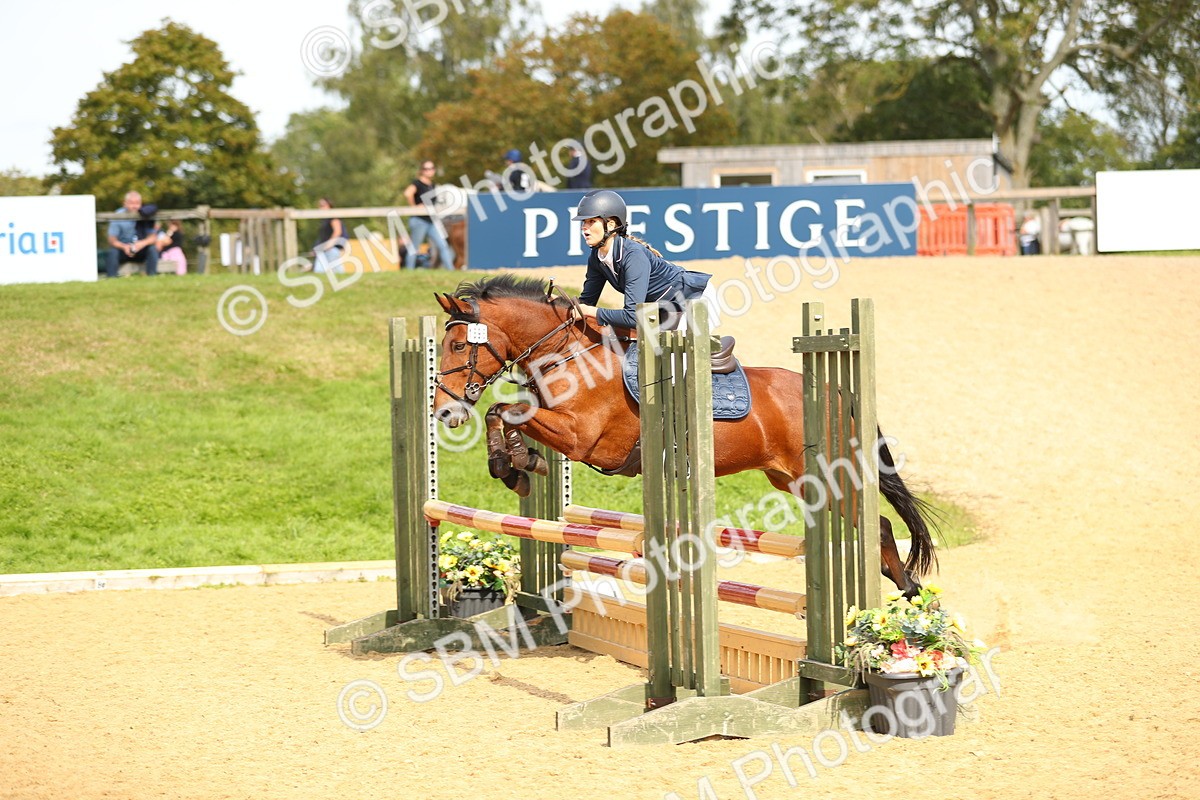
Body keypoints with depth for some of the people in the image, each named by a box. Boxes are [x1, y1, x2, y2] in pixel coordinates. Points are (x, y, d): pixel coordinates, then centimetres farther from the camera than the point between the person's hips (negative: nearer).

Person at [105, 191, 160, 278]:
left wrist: (143, 243, -33)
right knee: (113, 250, -31)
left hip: (140, 252, 1)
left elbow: (153, 237, -10)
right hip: (123, 250, -1)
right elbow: (112, 239, -14)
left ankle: (152, 276, -23)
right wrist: (124, 246, -35)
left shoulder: (145, 216, -6)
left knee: (153, 249, -26)